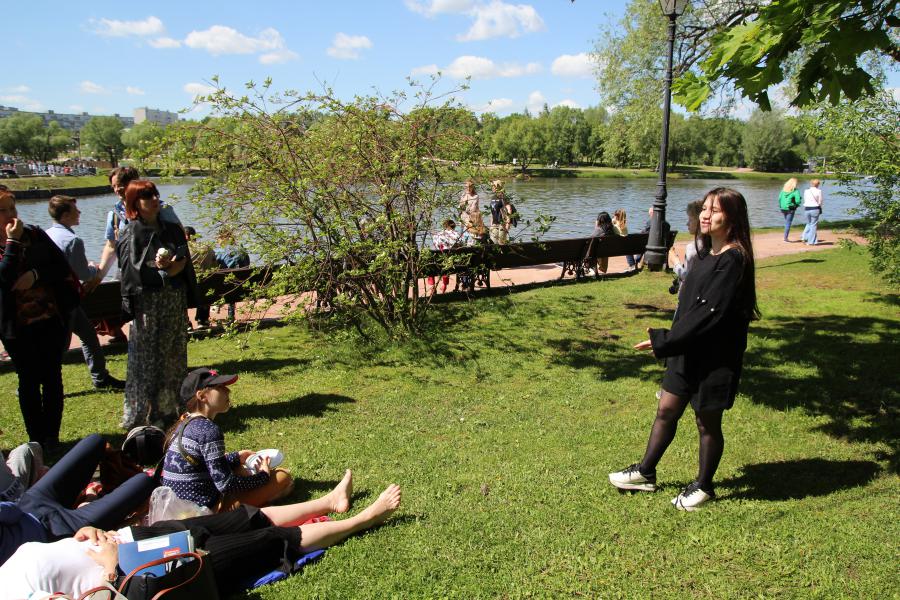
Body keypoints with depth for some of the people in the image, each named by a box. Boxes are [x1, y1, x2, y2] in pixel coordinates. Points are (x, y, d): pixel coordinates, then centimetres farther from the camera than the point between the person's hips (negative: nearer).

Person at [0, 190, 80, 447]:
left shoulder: (35, 234, 4)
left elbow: (63, 267, 0)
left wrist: (36, 275, -15)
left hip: (51, 318, 2)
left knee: (52, 377, 6)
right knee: (29, 380, 6)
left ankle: (51, 436, 17)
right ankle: (36, 439, 18)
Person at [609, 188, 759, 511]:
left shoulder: (733, 260, -19)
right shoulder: (706, 254, 8)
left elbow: (710, 312, -25)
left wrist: (665, 341, -22)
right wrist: (668, 340, 12)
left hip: (716, 356, -8)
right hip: (687, 350, 8)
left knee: (707, 422, 8)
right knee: (667, 410, 15)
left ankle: (703, 486, 27)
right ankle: (646, 472, 30)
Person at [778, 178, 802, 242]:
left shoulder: (784, 189, 4)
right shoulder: (795, 191, -12)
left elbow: (779, 198, 5)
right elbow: (798, 201, -17)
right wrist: (796, 205, 3)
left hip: (783, 208, 5)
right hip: (790, 209, -5)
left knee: (787, 222, 20)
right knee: (788, 223, 2)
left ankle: (785, 237, 20)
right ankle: (785, 237, 2)